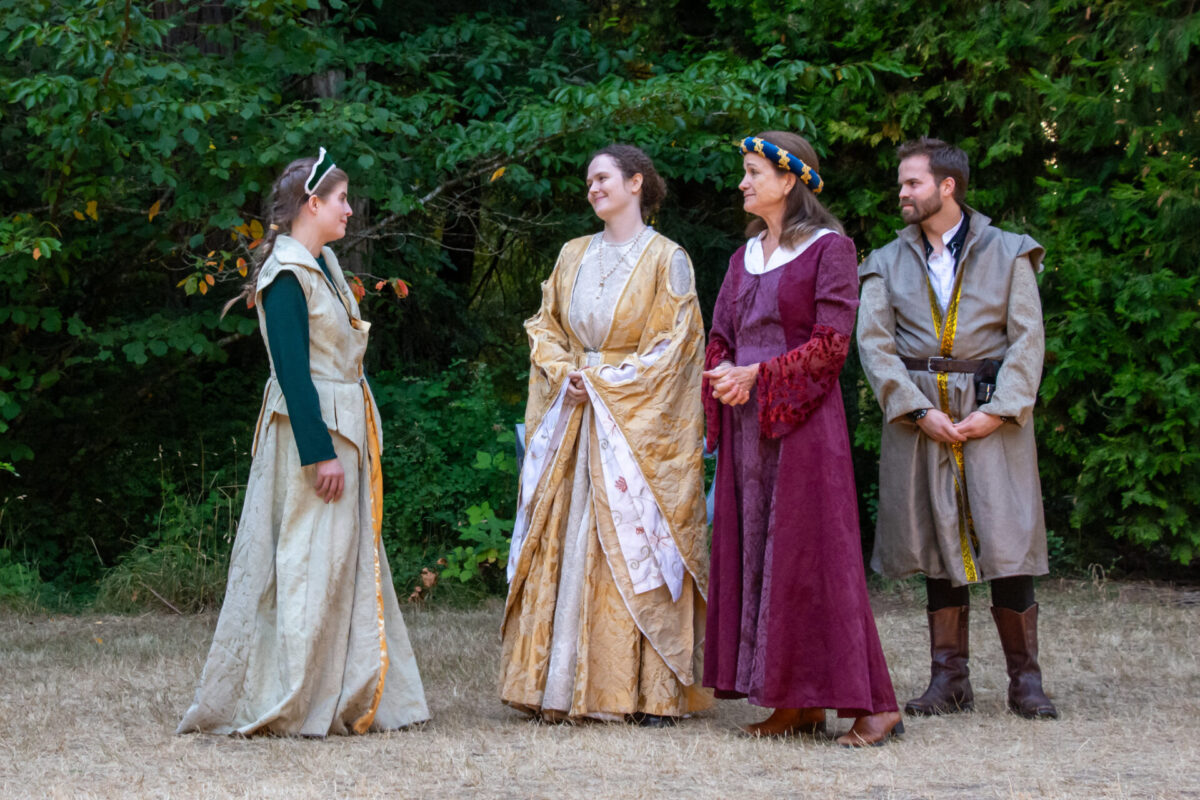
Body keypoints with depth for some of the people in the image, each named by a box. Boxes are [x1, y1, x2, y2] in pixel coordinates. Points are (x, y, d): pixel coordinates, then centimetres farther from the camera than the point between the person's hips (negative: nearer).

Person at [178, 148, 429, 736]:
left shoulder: (322, 265, 14)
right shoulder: (287, 275, -14)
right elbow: (292, 371, -19)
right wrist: (320, 453, -22)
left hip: (344, 430, 10)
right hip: (309, 429, -10)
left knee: (348, 556, 11)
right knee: (309, 562, -6)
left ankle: (355, 697, 17)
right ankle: (291, 703, -1)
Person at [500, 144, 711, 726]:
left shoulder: (666, 259, -1)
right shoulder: (573, 256, 15)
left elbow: (674, 342, -6)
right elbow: (545, 324, 16)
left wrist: (611, 382, -11)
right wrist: (563, 373, -4)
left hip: (640, 423, -5)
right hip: (572, 419, 5)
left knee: (637, 545, -8)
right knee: (566, 545, 1)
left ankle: (653, 690, -4)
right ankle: (563, 686, 4)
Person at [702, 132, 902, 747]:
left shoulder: (829, 248, -5)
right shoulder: (746, 255, 17)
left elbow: (831, 342, -11)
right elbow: (721, 335, 18)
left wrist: (757, 375, -14)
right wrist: (720, 374, -4)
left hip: (803, 419, -7)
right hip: (746, 422, 7)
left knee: (812, 552, -11)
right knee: (755, 552, 5)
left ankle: (872, 703, -7)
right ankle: (796, 703, 10)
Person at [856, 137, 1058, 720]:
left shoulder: (1008, 254, 6)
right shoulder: (888, 264, 11)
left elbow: (1026, 339, 0)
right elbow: (875, 343, 1)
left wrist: (997, 411, -13)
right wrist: (920, 411, -11)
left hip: (993, 414, -2)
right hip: (921, 415, 2)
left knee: (1006, 545, -6)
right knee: (938, 547, 3)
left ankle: (1025, 681, 2)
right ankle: (949, 679, 9)